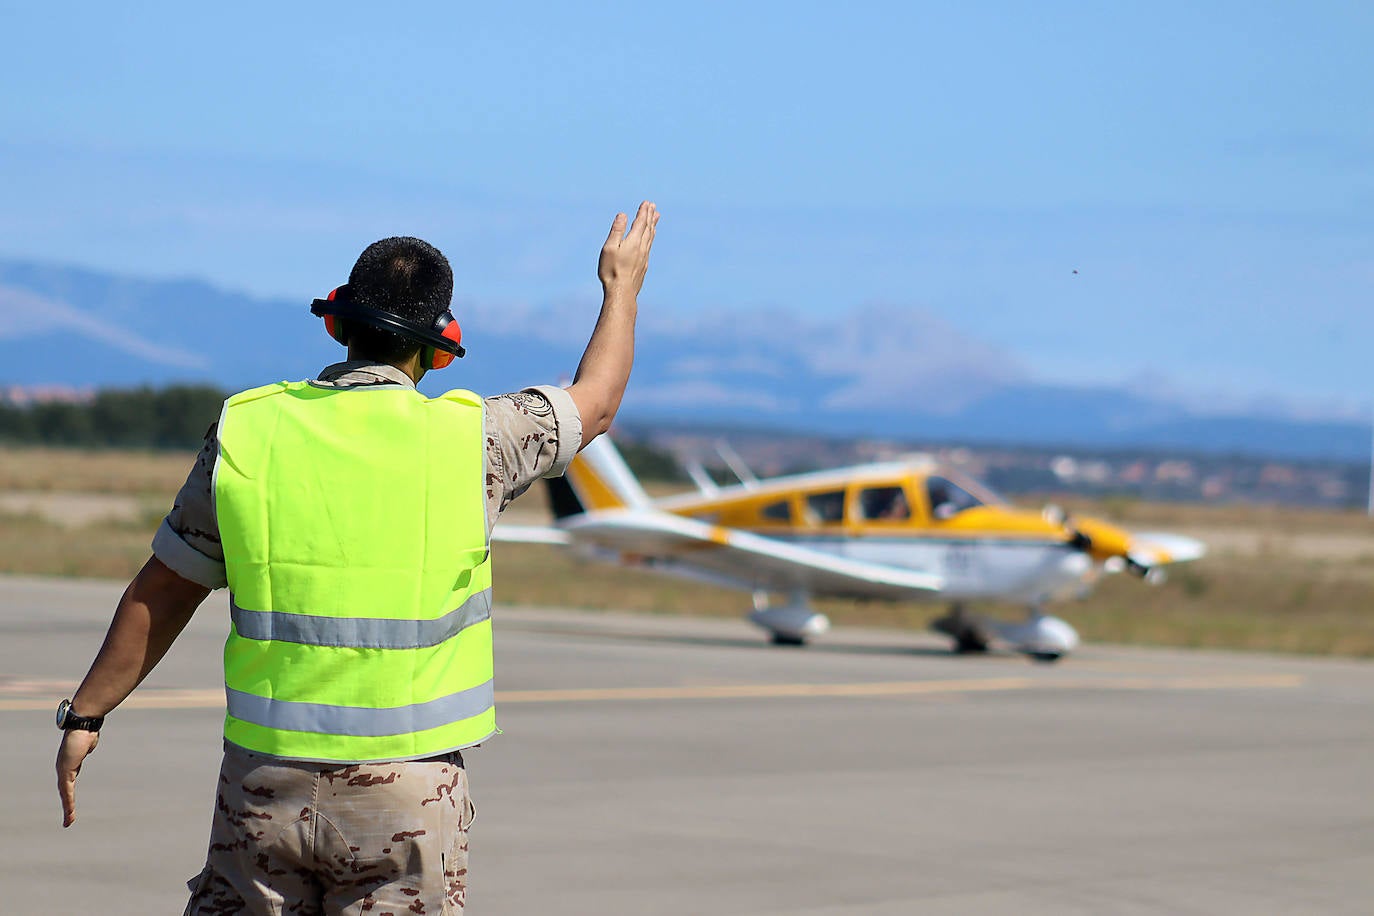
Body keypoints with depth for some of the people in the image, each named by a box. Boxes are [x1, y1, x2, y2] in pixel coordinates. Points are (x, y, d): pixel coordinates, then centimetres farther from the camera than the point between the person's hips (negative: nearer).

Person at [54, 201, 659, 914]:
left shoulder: (247, 431, -2)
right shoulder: (470, 437, -5)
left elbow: (161, 593, 5)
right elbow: (595, 401, 15)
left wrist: (85, 715, 17)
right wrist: (622, 285, 32)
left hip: (267, 779, 2)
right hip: (408, 794, -1)